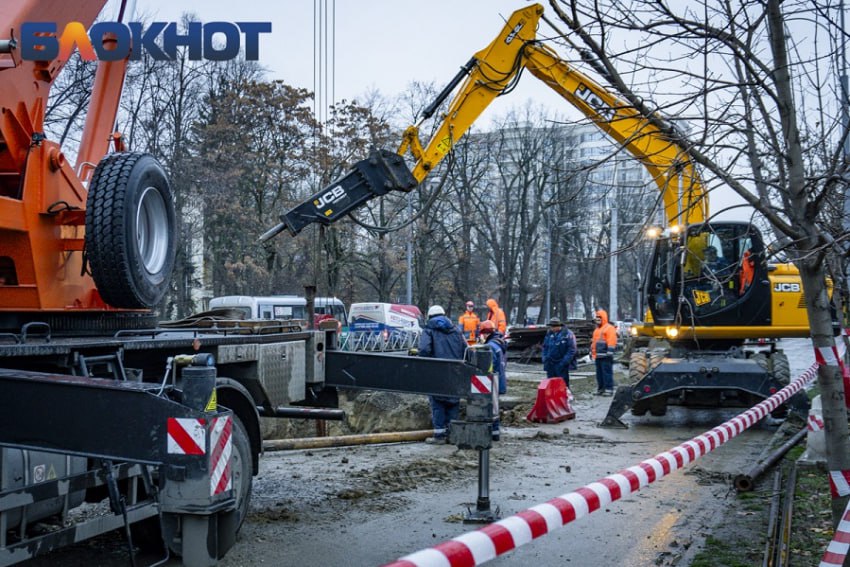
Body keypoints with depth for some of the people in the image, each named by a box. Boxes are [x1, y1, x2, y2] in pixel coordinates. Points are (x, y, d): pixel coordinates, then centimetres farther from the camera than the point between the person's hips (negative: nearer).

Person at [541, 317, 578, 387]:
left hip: (562, 365, -5)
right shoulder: (549, 333, 9)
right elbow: (545, 347, 19)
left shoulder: (567, 334, -8)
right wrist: (545, 359, 5)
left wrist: (565, 361, -17)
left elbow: (572, 349, -10)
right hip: (550, 364, 5)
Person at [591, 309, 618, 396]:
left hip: (605, 355, -9)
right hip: (598, 355, 9)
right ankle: (600, 389, 17)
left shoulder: (609, 328, -6)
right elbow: (593, 341, 26)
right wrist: (591, 352, 23)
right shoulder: (597, 329, 22)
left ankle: (609, 389, -7)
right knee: (599, 373, 11)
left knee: (607, 372, -9)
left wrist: (609, 353, -20)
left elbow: (611, 342, -14)